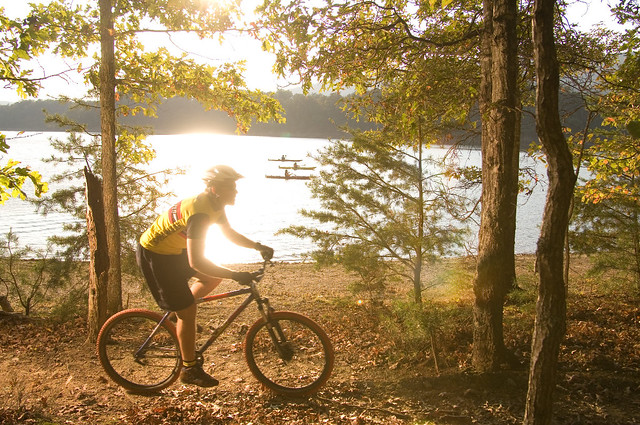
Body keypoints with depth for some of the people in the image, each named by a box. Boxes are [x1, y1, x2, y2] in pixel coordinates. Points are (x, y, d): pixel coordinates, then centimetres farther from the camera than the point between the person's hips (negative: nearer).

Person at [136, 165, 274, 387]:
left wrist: (258, 246, 1)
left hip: (173, 250, 9)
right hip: (154, 255, -9)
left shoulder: (215, 205, -3)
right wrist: (235, 275, -33)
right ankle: (189, 369, 8)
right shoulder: (199, 212, -32)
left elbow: (230, 234, 13)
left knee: (214, 277, 8)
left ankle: (177, 311, 23)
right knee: (188, 311, -6)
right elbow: (195, 262, -36)